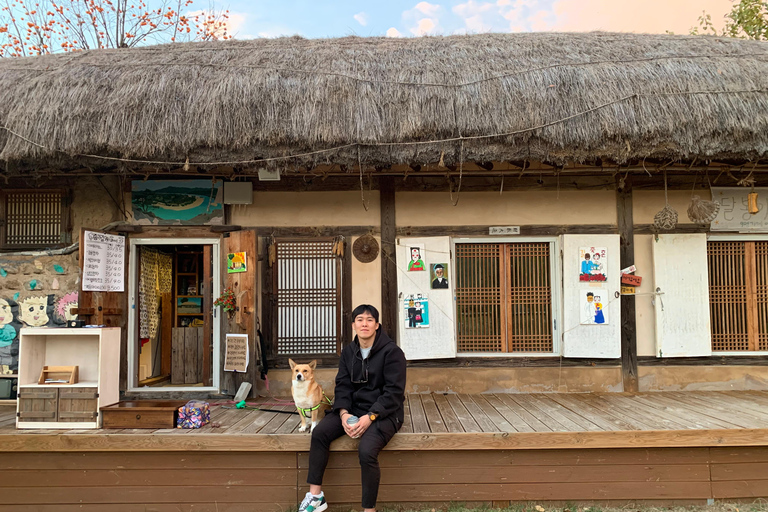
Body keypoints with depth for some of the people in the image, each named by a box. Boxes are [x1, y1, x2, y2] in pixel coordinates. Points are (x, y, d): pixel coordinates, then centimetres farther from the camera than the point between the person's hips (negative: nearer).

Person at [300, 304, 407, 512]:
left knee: (366, 451, -30)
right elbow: (342, 385, 5)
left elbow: (394, 391, -14)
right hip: (353, 408, 6)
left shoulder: (391, 351, -10)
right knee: (319, 433, -15)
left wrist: (370, 417, -23)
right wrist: (344, 413, -15)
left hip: (383, 413, -6)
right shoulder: (348, 352, 8)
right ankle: (315, 495, -6)